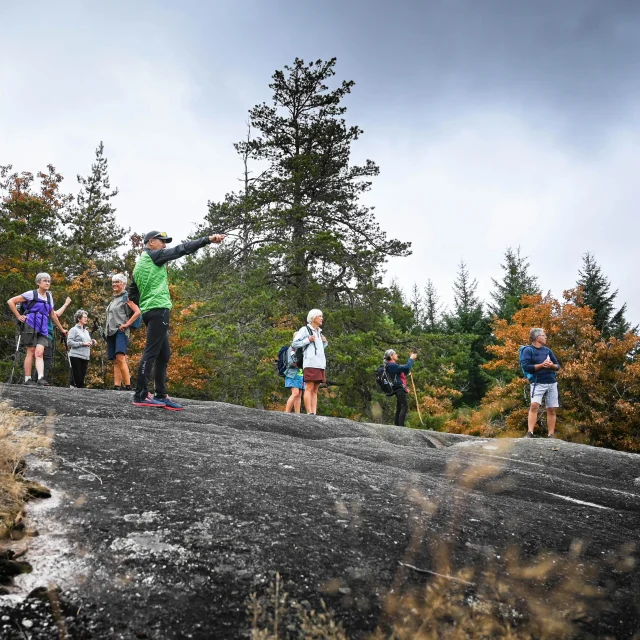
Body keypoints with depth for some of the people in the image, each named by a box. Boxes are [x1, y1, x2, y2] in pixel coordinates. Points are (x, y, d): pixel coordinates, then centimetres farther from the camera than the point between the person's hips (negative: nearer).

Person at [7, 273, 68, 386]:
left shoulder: (49, 296, 17)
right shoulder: (31, 294, 0)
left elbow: (52, 314, 26)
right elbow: (11, 302, -1)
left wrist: (61, 329, 28)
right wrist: (19, 317, -4)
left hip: (43, 328, 4)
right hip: (30, 325, -4)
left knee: (39, 353, -10)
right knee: (31, 352, -4)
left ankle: (41, 378, -23)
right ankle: (27, 379, 1)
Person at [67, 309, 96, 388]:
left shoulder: (86, 331, 21)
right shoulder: (74, 329, 0)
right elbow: (69, 342, -12)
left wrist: (92, 343, 6)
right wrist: (82, 343, -16)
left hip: (85, 357, 6)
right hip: (76, 356, -6)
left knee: (82, 378, 4)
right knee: (77, 378, -9)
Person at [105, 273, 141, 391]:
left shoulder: (126, 297, 1)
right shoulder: (113, 300, 23)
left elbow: (137, 312, -11)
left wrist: (127, 324, -14)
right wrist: (106, 331, 18)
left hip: (120, 332, -8)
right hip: (111, 333, 8)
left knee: (120, 358, -24)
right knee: (115, 361, 2)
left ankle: (128, 386, -28)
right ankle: (117, 387, -2)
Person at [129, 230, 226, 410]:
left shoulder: (138, 265, 22)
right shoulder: (153, 255, -1)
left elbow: (132, 295, 23)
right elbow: (180, 249, -9)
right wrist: (208, 239, -13)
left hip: (148, 312, 10)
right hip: (158, 309, -10)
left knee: (164, 354, 10)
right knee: (151, 352, -11)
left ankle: (161, 396, 10)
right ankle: (140, 396, -12)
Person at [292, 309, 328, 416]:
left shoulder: (319, 331, 23)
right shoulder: (305, 329, 2)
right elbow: (294, 344, -3)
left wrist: (325, 342, 11)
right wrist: (308, 340, -12)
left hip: (320, 364, 7)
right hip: (310, 363, -7)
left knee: (315, 390, 3)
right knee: (309, 388, -11)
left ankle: (314, 413, 0)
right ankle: (309, 414, -15)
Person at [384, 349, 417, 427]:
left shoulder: (392, 365, 20)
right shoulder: (392, 365, -12)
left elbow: (405, 371, 25)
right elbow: (406, 368, -20)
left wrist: (411, 359, 19)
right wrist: (411, 359, -6)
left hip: (399, 389, 11)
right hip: (399, 388, -11)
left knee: (399, 408, 10)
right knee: (404, 407, -17)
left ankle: (396, 426, 11)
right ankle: (401, 426, -24)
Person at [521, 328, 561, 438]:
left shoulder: (547, 350, 15)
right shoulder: (528, 350, -2)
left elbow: (558, 365, 18)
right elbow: (525, 367, -14)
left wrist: (552, 365, -5)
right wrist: (541, 365, -16)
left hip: (552, 383, 6)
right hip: (538, 383, -6)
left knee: (552, 409, 4)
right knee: (534, 405, -22)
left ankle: (551, 435, 9)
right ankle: (529, 433, -22)